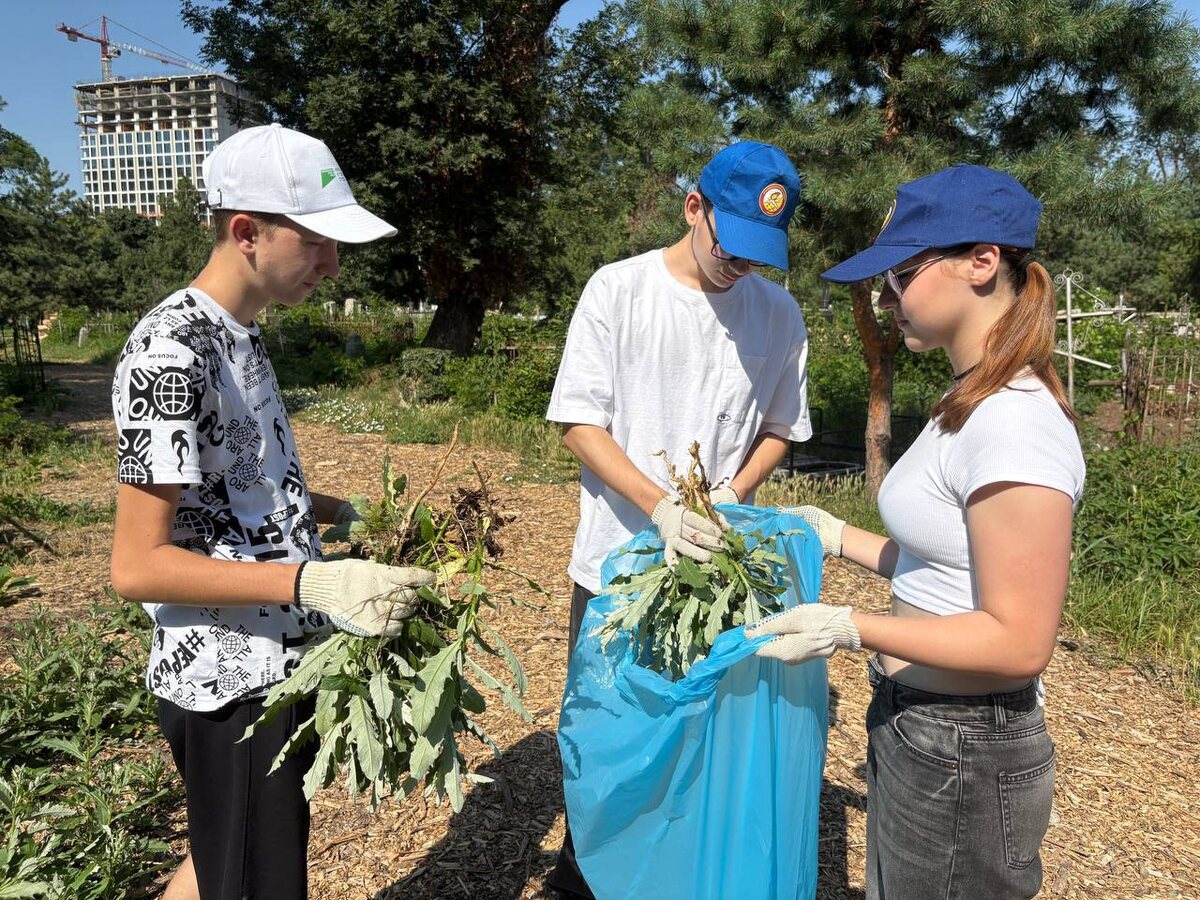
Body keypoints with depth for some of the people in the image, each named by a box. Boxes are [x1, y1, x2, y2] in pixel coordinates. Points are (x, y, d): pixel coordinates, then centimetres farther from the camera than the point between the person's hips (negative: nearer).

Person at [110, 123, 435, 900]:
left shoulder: (242, 334, 7)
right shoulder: (170, 356, -22)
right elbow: (138, 565, -23)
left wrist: (346, 514, 6)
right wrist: (312, 583, -31)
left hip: (280, 662, 9)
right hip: (231, 685, -9)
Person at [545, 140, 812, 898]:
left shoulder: (779, 312, 0)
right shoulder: (619, 289, -8)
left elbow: (779, 429, 9)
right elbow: (579, 421, -9)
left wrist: (730, 495, -11)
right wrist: (660, 507, -22)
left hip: (719, 560, 2)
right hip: (617, 555, -1)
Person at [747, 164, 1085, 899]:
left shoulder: (1015, 424, -24)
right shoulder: (973, 404, 5)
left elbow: (1018, 640, -23)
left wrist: (849, 628, -24)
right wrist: (838, 537, 12)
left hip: (964, 756, -8)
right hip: (917, 728, 8)